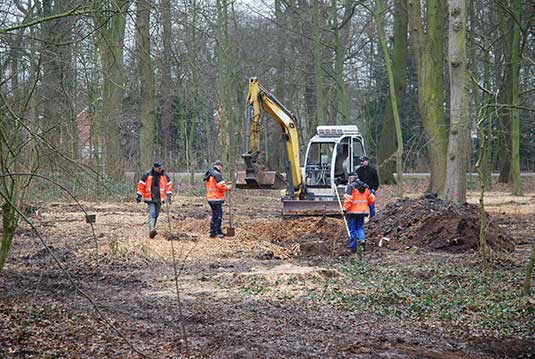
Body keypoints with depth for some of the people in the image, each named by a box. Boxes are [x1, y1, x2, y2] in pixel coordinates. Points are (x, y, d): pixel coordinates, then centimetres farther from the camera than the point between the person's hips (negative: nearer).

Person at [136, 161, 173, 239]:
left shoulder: (164, 176, 5)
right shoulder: (147, 175, -6)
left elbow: (169, 184, 16)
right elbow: (141, 184, 0)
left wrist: (169, 195, 9)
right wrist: (139, 196, -1)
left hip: (159, 199, 5)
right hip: (150, 198, -5)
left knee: (156, 215, 12)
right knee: (152, 213, -18)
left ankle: (152, 230, 26)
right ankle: (151, 230, -29)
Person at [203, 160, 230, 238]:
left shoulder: (208, 175, 15)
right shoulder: (217, 174, -15)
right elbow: (221, 186, -21)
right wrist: (227, 187, -1)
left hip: (210, 198, 9)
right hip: (216, 198, -9)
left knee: (214, 215, 17)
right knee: (219, 216, -3)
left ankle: (212, 232, 19)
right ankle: (219, 233, -2)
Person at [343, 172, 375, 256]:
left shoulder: (351, 187, -11)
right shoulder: (365, 187, 9)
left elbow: (348, 198, -20)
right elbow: (371, 198, 13)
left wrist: (345, 208, -12)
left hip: (353, 211, -5)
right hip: (363, 211, 5)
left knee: (352, 229, 4)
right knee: (360, 227, 18)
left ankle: (353, 248, 6)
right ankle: (362, 239, -9)